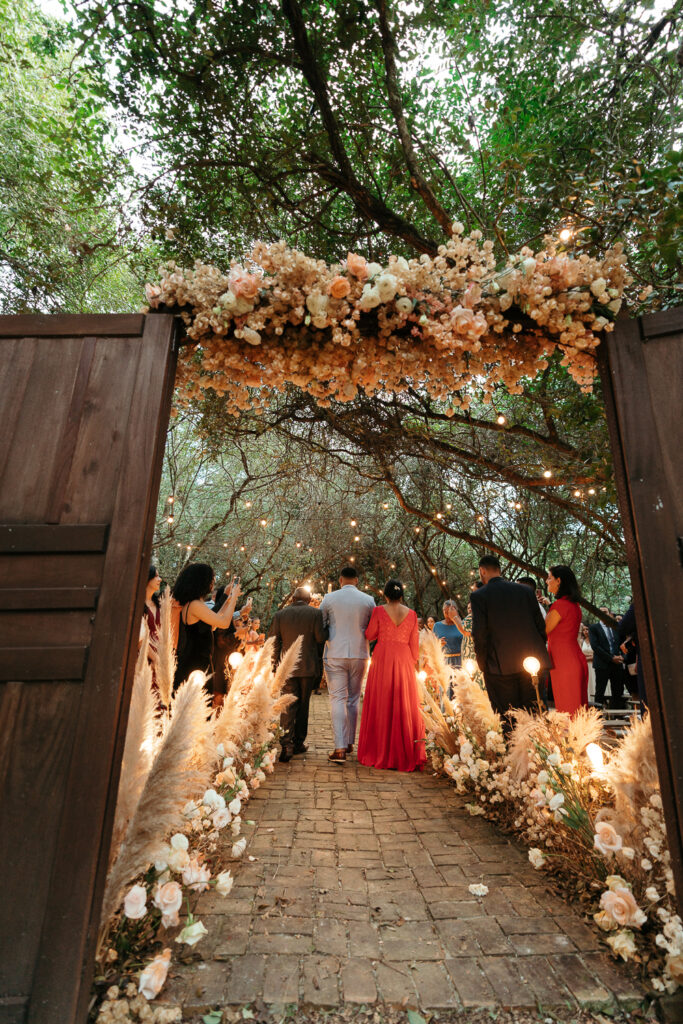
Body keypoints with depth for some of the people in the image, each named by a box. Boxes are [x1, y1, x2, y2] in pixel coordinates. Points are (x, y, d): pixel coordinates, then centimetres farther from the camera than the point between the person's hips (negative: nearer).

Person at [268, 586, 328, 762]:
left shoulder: (279, 614, 2)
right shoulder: (315, 613, -5)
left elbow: (273, 640, 2)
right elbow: (321, 638, -11)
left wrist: (276, 661, 13)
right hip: (309, 666, 0)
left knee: (288, 707, 4)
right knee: (303, 704, 13)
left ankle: (287, 745, -5)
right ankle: (298, 742, 21)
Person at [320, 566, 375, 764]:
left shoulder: (329, 598, -4)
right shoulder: (368, 600, 0)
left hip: (335, 655, -2)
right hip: (359, 654, 2)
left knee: (338, 699, 1)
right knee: (353, 699, 16)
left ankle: (340, 749, -4)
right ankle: (349, 742, 26)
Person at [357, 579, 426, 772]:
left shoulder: (379, 611, -6)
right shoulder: (411, 614, 1)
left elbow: (369, 635, 3)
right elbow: (414, 644, 4)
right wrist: (413, 662, 14)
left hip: (382, 661, -1)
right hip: (404, 662, 2)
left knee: (381, 706, 8)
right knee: (404, 707, 9)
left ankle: (380, 753, 16)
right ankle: (406, 755, 15)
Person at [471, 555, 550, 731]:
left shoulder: (479, 596, -7)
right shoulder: (526, 591, 6)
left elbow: (480, 633, -13)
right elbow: (541, 625, 7)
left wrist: (482, 663, -1)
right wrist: (537, 650, 18)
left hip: (500, 665, -4)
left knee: (506, 718, 3)